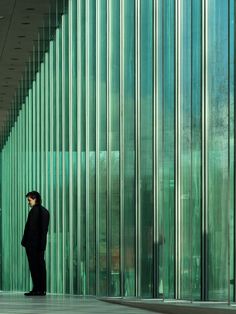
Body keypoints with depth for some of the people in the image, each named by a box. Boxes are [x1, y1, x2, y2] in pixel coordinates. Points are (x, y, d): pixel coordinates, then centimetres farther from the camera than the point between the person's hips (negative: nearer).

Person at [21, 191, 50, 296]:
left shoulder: (34, 211, -12)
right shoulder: (45, 211, 13)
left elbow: (29, 227, -15)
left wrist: (24, 241, -10)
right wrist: (42, 242, 17)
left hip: (32, 243, -8)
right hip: (41, 244, 8)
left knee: (34, 266, -6)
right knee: (41, 266, 8)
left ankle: (36, 289, -8)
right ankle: (42, 289, 8)